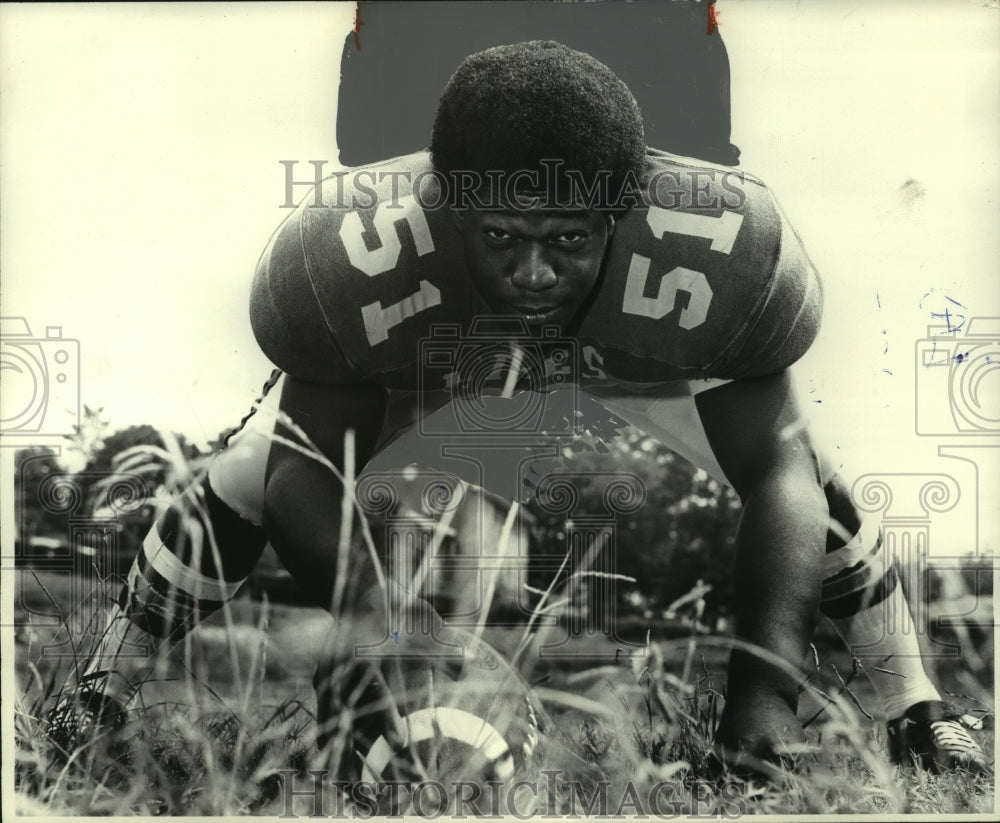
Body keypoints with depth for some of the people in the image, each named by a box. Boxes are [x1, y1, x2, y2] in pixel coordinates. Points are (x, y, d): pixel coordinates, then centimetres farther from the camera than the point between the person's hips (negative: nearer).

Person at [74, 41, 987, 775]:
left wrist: (766, 676, -40)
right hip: (409, 397, 0)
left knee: (808, 483, -10)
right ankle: (101, 693, 11)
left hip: (617, 389, 1)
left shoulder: (719, 251, -39)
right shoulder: (352, 258, -41)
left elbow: (774, 471, -29)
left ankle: (915, 714, 15)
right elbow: (311, 472, -29)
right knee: (251, 480, -15)